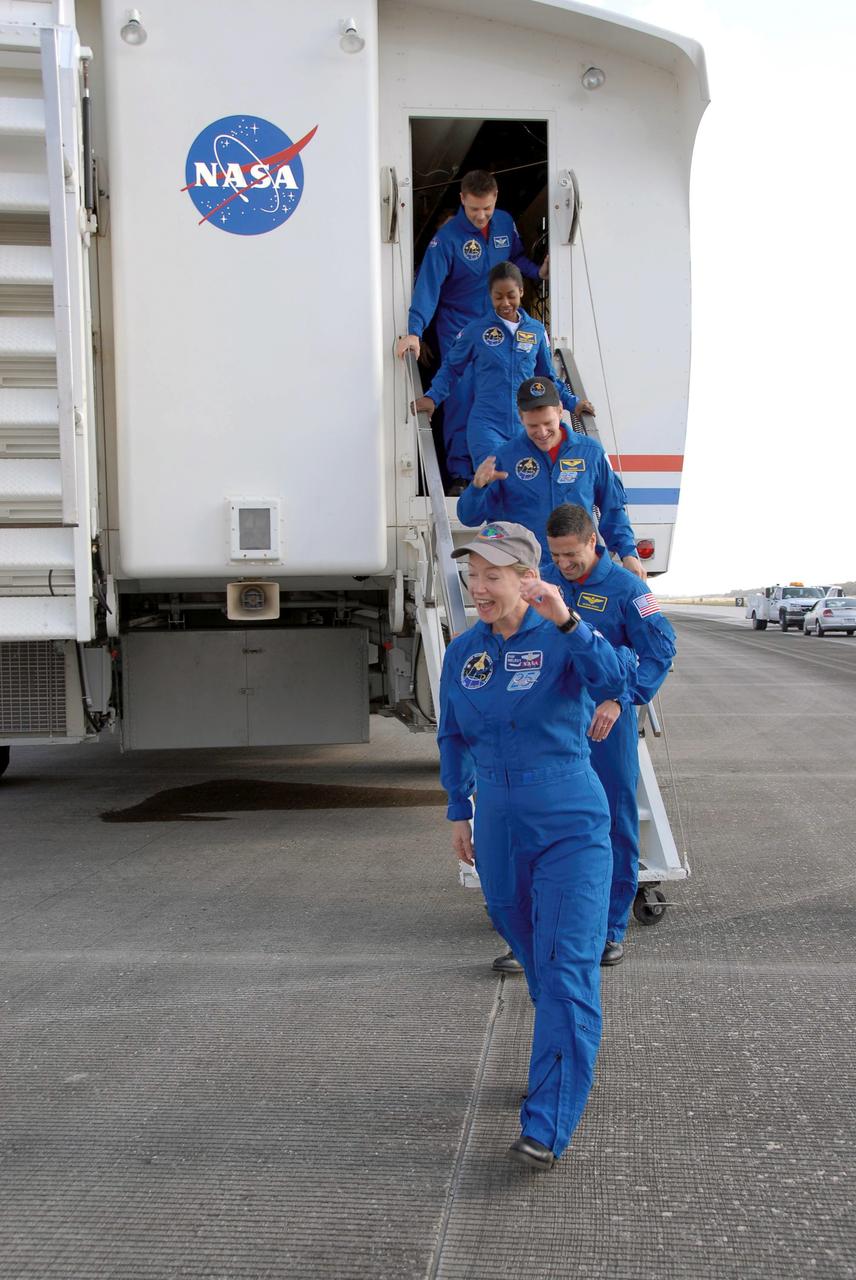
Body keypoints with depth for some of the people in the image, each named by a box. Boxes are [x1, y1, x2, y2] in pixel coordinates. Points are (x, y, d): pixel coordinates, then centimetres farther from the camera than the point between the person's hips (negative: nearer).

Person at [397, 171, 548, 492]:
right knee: (461, 398, -7)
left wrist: (537, 271, -3)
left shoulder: (505, 223, -1)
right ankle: (460, 474, -1)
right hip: (458, 330, -4)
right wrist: (415, 330, -33)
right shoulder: (447, 238, -17)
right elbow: (428, 284, -23)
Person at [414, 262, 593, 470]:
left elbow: (547, 377, 21)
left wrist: (572, 403, 14)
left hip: (526, 426, 3)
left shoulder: (537, 331, 9)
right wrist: (432, 397, 0)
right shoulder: (475, 330, 2)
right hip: (486, 427, -3)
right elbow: (451, 367, 13)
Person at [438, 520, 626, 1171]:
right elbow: (453, 738, 16)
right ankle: (565, 1064, 40)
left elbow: (612, 684, -31)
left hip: (571, 825, -5)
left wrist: (567, 623, -45)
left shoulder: (563, 638, -10)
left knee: (567, 971, -10)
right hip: (500, 827, 5)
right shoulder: (463, 652, 4)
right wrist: (459, 812, 16)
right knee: (534, 955, 18)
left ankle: (546, 1129, -10)